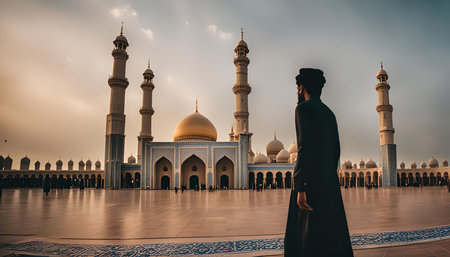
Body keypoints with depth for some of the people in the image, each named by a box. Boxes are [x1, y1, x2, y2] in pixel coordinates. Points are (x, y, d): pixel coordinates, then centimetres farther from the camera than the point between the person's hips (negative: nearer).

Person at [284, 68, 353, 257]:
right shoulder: (329, 114, 20)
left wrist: (300, 189, -20)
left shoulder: (304, 108, -7)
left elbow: (305, 148, -17)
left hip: (310, 181, -9)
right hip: (330, 183, 9)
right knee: (331, 235, 12)